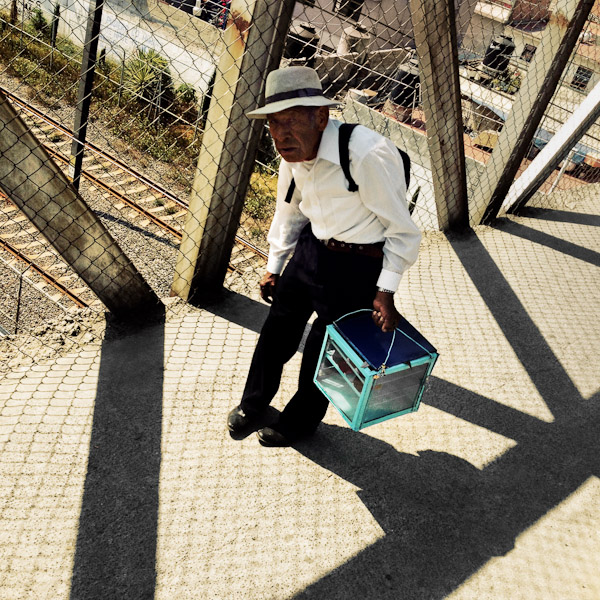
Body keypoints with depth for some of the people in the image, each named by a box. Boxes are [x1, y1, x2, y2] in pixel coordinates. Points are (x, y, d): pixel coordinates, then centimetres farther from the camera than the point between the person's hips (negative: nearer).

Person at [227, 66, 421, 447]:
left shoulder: (369, 154, -29)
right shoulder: (294, 151, -5)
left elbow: (402, 230, -18)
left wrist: (385, 293, -19)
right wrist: (273, 267, 17)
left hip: (359, 265, -6)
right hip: (311, 248, 7)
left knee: (323, 347, 9)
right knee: (278, 328, 16)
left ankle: (301, 421, 39)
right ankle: (253, 405, 44)